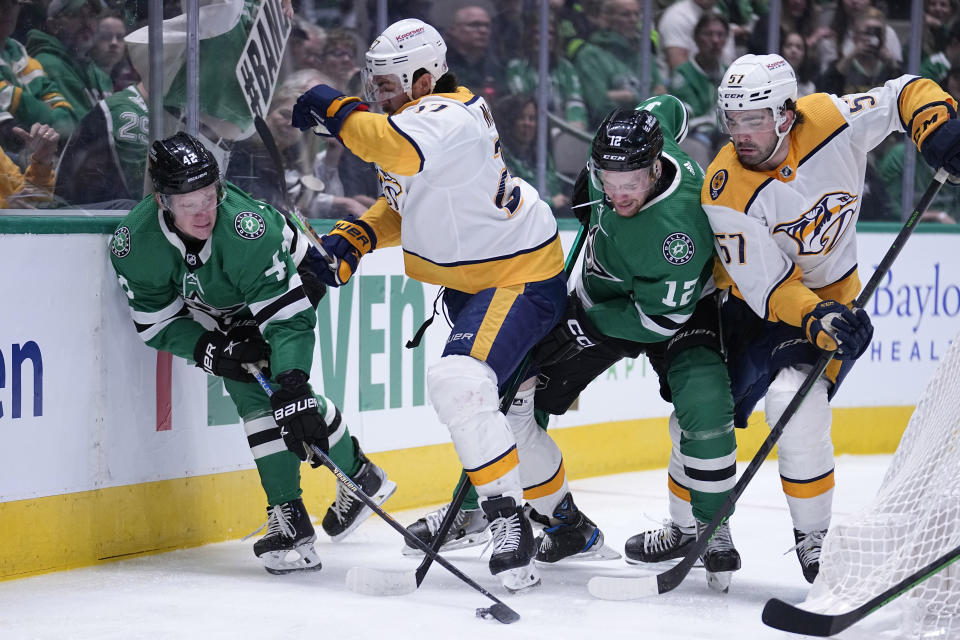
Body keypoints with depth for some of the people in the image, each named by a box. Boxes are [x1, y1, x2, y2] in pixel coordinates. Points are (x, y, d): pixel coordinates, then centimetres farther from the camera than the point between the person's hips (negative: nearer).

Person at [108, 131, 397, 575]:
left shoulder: (246, 227, -41)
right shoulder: (134, 245, -28)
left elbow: (288, 316, -39)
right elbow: (156, 322, -14)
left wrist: (292, 388, -49)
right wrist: (210, 350, -28)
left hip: (291, 280, -4)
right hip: (218, 313, 4)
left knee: (287, 389, -19)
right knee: (254, 397, -13)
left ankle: (360, 478, 2)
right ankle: (289, 518, -7)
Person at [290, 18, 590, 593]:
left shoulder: (449, 119, -24)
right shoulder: (418, 119, 5)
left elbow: (396, 148, -45)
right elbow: (404, 206, 17)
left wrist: (335, 110, -29)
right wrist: (353, 241, 0)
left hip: (521, 276, -11)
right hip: (471, 280, 11)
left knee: (460, 383, -28)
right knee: (499, 404, 20)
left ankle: (510, 523, -23)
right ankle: (563, 518, 39)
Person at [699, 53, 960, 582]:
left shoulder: (831, 121, -19)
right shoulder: (726, 189, -23)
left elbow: (905, 96, -4)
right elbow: (764, 286, -26)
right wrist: (814, 319, -42)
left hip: (831, 299, -1)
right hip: (752, 307, 1)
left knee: (795, 403, -25)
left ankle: (814, 537, -11)